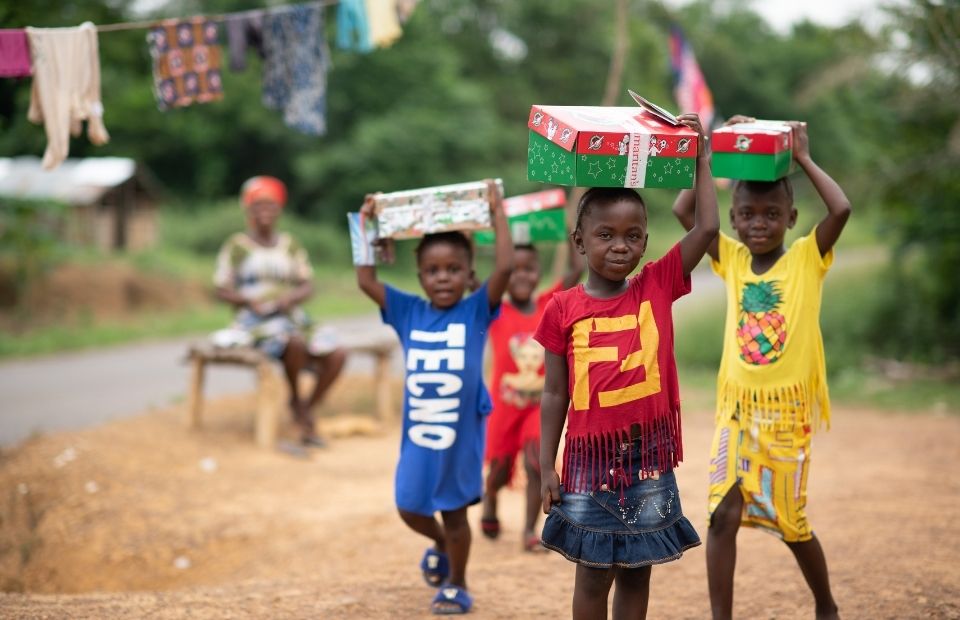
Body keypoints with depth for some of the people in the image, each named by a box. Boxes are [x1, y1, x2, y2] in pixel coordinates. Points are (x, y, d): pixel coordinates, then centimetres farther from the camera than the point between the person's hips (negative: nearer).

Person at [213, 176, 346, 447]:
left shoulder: (290, 245, 15)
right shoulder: (236, 246, 3)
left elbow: (307, 286, 11)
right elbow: (222, 289, 1)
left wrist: (292, 297, -12)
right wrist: (248, 300, -17)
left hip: (291, 315, 5)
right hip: (255, 320, -5)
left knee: (336, 355, -21)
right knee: (295, 343, -37)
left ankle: (307, 410, -1)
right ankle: (296, 401, -10)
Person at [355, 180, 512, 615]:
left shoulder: (476, 311, -8)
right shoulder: (408, 312, -1)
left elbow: (505, 267, -21)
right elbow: (366, 281, -5)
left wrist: (497, 214, -16)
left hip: (461, 433, -3)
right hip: (417, 434, 3)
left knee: (454, 513, 11)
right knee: (410, 508, 14)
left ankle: (457, 585, 30)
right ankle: (441, 545, 46)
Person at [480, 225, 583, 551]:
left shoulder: (547, 304, -5)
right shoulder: (495, 311, -10)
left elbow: (576, 270, -10)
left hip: (540, 404, 1)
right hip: (505, 405, -1)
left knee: (537, 463, -15)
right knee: (500, 469, 13)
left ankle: (530, 530, -4)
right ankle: (489, 498, 47)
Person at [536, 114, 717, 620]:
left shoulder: (657, 287, 2)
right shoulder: (563, 309, -2)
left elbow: (707, 228, -4)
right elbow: (554, 394, 2)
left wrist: (699, 156, -1)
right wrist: (547, 467, 0)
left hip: (649, 458, 1)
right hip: (590, 459, -1)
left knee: (636, 572, 10)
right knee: (593, 574, 7)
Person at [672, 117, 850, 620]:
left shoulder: (808, 258, -4)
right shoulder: (731, 259, 4)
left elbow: (842, 209, -20)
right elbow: (683, 210, -3)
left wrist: (803, 158, -11)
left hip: (788, 410, -2)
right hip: (737, 408, 2)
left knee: (790, 520, 10)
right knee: (724, 513, -8)